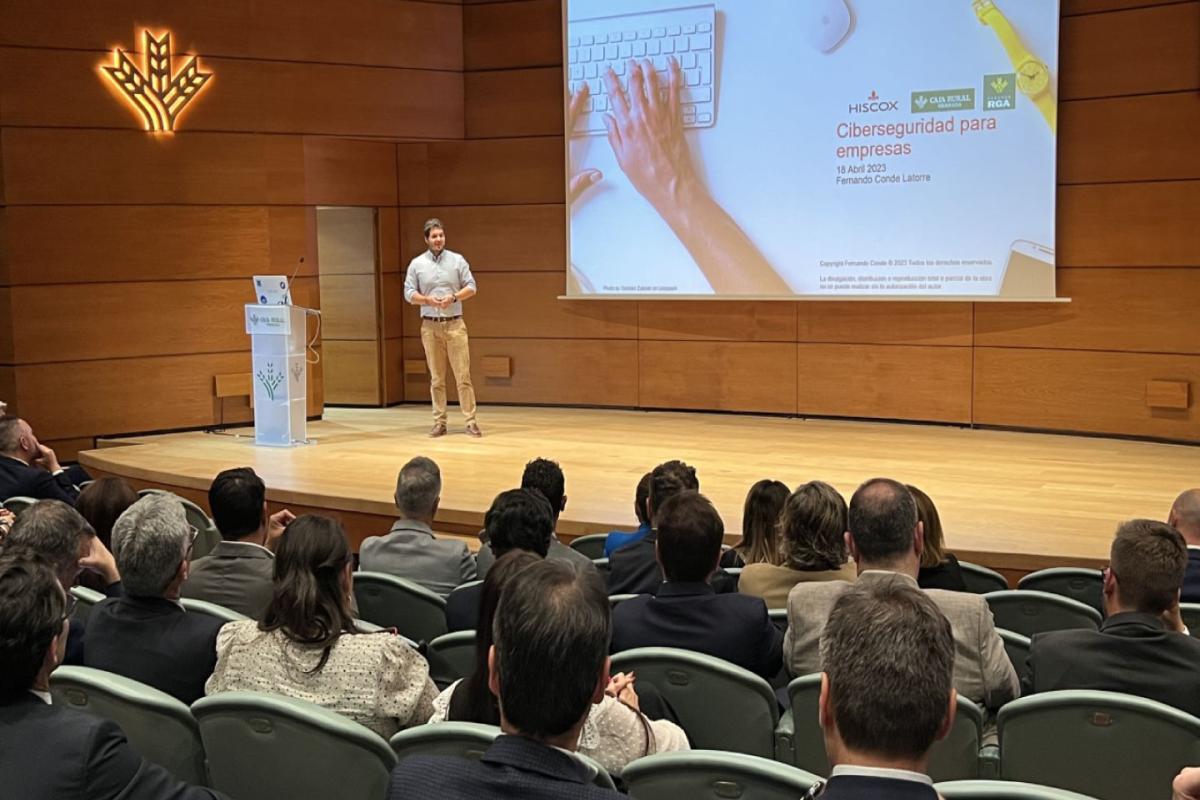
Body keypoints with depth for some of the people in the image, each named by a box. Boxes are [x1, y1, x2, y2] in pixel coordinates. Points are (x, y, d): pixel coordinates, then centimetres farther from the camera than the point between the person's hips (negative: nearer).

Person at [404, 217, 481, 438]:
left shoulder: (457, 260, 4)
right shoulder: (417, 264, 5)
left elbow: (471, 287, 3)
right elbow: (409, 294, 3)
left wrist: (454, 297, -14)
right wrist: (427, 300, -15)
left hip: (455, 324, -1)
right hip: (430, 326, 1)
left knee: (463, 375, -4)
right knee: (436, 378, 5)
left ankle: (470, 421, -2)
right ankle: (439, 422, 10)